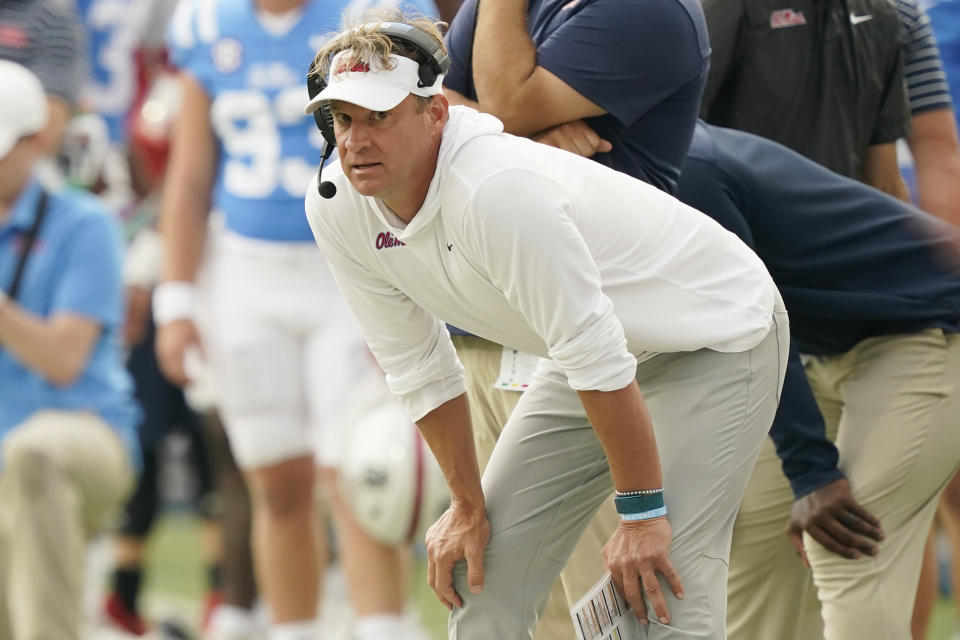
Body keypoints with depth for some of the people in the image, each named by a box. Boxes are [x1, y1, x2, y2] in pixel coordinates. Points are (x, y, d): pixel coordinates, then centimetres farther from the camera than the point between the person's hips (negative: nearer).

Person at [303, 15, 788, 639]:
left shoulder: (495, 190, -36)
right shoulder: (335, 207, -12)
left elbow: (597, 356, -32)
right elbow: (420, 369, 0)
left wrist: (641, 512, -26)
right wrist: (468, 507, 3)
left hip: (719, 334, -8)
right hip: (595, 344, 8)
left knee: (663, 582, -21)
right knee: (479, 569, 2)